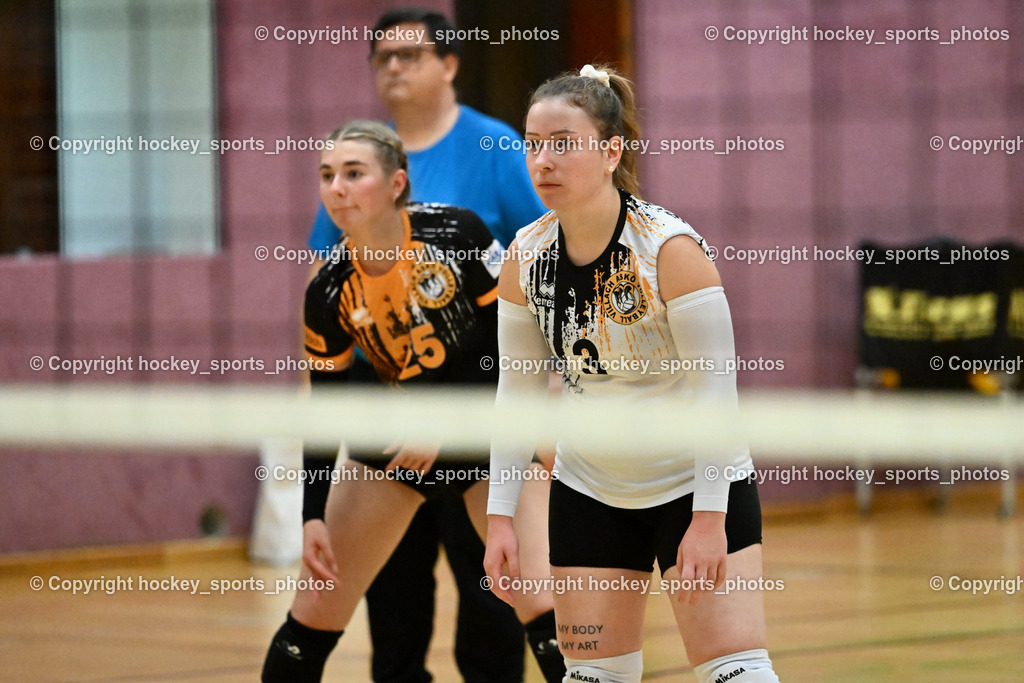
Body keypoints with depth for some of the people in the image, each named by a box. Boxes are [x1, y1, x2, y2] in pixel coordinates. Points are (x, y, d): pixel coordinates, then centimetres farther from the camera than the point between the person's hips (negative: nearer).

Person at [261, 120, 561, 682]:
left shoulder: (453, 233, -20)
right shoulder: (329, 292, -12)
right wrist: (312, 518, -9)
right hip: (397, 435, 3)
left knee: (543, 607, -17)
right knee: (313, 615, 1)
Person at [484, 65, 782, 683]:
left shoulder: (671, 248, -21)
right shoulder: (525, 257, -5)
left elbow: (714, 390, -20)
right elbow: (517, 390, 3)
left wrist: (709, 519, -23)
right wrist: (500, 516, -1)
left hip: (695, 485, -5)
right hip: (590, 489, 5)